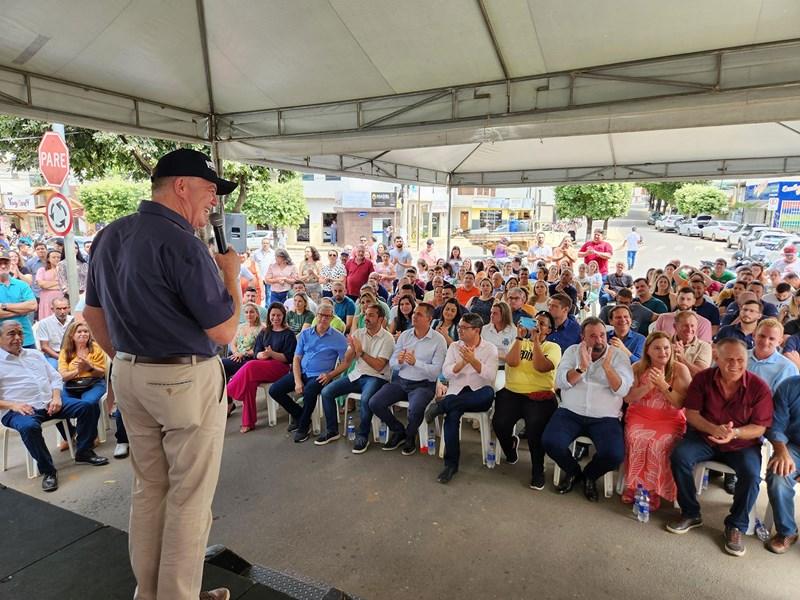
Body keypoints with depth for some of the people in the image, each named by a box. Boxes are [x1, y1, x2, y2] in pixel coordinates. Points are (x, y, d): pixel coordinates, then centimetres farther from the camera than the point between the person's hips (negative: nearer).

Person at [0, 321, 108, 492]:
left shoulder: (35, 355, 18)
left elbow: (55, 378, 17)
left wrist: (56, 397, -2)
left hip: (50, 403, 5)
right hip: (19, 410, -5)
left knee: (88, 406, -11)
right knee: (29, 426, -39)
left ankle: (84, 453, 4)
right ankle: (47, 470, -20)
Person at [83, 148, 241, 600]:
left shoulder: (108, 236, 7)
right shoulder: (182, 243, -20)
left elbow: (93, 313, 15)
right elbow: (223, 331, -18)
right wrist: (231, 272, -5)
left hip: (129, 377, 9)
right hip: (186, 380, -8)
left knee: (148, 488, 21)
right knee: (189, 496, 8)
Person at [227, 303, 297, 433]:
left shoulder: (288, 334, 5)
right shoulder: (264, 332, 19)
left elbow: (288, 358, -3)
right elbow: (256, 353, 10)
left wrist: (271, 354, -19)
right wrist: (262, 355, -15)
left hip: (280, 367, -4)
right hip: (261, 367, 4)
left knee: (250, 367, -33)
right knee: (250, 381, -32)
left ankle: (227, 394, -16)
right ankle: (248, 422, -26)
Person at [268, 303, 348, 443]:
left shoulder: (338, 338, 0)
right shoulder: (305, 334, 9)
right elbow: (296, 359, 6)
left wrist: (330, 375, -18)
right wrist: (297, 381, -8)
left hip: (320, 376, -5)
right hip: (301, 372, 5)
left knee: (309, 391, -36)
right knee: (274, 390, -10)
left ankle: (303, 426, -9)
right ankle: (299, 414, 12)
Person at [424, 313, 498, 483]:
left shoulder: (490, 349, 5)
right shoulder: (454, 346, 13)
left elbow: (490, 377, -9)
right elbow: (446, 372, 0)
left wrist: (473, 360, -21)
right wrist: (463, 362, -15)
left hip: (478, 397, -1)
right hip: (457, 393, 1)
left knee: (489, 393, -37)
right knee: (452, 413, -32)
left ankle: (441, 405, -27)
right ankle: (451, 464, -20)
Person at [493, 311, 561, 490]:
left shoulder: (553, 347, 7)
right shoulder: (519, 342, 15)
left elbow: (541, 367, -13)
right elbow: (511, 362, -6)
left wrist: (536, 341, -11)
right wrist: (519, 337, -6)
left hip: (540, 396, -2)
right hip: (512, 393, 3)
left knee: (535, 428, -30)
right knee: (500, 423, -21)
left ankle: (538, 470, -5)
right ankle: (510, 448, 16)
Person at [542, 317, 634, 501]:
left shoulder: (618, 356, 4)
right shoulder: (572, 351, 7)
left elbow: (622, 390, -8)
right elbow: (560, 382, -3)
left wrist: (607, 365, -19)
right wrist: (582, 367, -16)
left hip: (605, 417, -1)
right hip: (571, 412, 1)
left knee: (614, 455, -26)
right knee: (550, 442, -24)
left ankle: (590, 475, 11)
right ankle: (573, 471, 11)